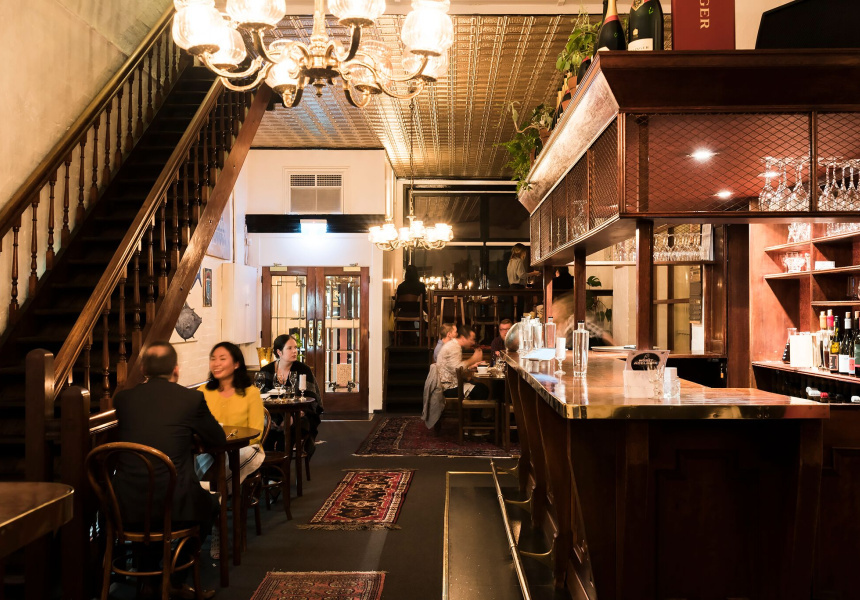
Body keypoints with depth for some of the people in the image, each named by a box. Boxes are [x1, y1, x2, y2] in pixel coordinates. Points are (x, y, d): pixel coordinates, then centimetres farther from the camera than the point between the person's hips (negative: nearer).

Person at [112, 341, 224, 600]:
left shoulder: (122, 398, 4)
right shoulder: (191, 398, -6)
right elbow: (219, 440, 6)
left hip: (127, 507, 4)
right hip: (173, 504, -3)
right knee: (210, 503, 29)